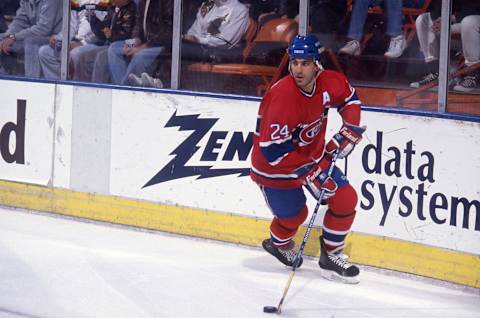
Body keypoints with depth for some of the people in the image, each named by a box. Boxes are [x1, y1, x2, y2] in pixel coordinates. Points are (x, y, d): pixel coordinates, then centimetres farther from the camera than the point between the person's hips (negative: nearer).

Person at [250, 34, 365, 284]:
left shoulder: (328, 83, -14)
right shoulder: (282, 97, -34)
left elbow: (349, 98, 11)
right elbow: (273, 150, -33)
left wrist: (350, 129, -4)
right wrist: (310, 172, -30)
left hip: (313, 154, 6)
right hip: (275, 165, -6)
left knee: (346, 198, -1)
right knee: (294, 215, 3)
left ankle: (331, 257, 15)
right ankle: (278, 244, 39)